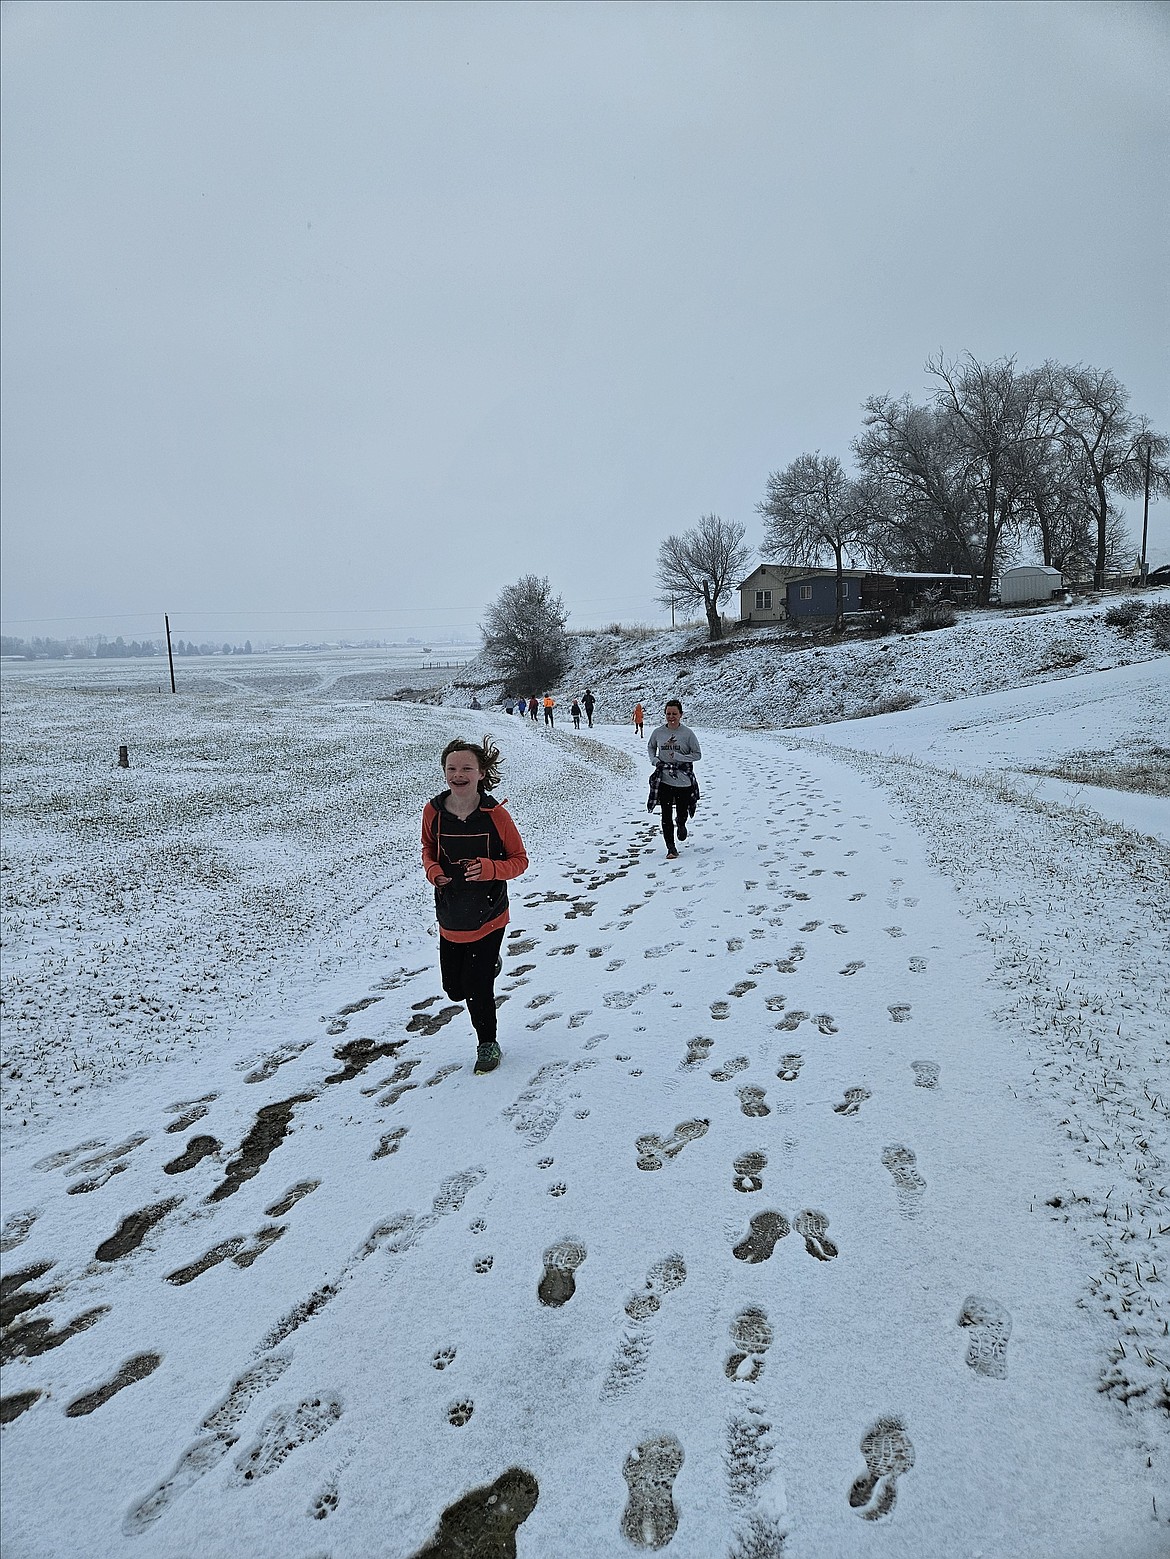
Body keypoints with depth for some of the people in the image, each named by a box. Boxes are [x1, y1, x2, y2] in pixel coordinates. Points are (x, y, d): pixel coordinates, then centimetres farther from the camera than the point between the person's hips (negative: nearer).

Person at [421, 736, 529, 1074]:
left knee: (476, 988, 1)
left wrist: (489, 869, -27)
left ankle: (488, 1043, 30)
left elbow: (519, 860, -8)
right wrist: (432, 870, -12)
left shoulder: (495, 814, -17)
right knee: (454, 989, 16)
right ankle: (488, 967, 50)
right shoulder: (433, 811, -9)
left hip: (488, 917, -3)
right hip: (449, 918, 4)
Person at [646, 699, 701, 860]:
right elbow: (650, 747, 19)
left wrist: (679, 757, -17)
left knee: (682, 813, 11)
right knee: (666, 815, -3)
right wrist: (654, 760, 0)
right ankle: (671, 848, 7)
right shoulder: (658, 732, 1)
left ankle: (681, 825, 49)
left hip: (683, 780, -1)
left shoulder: (688, 733, -7)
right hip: (663, 780, 1)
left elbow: (697, 754, -3)